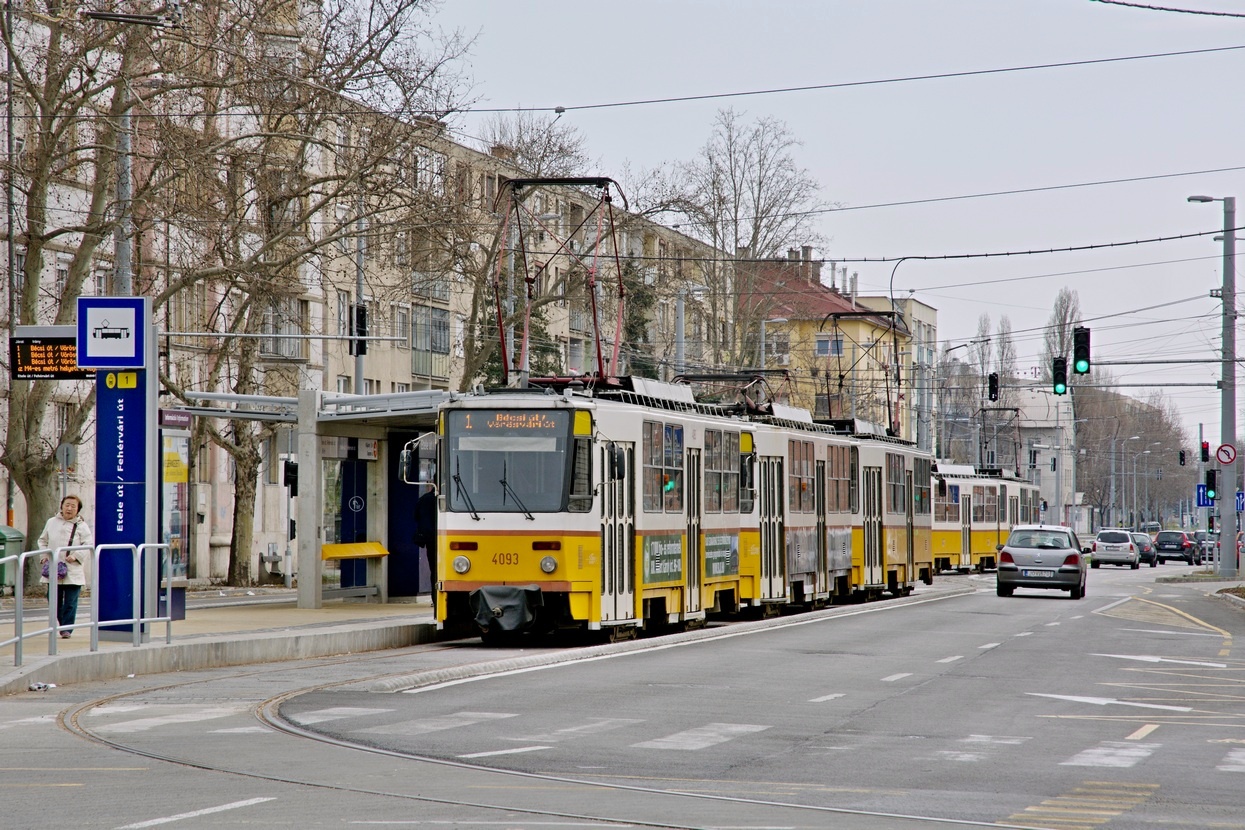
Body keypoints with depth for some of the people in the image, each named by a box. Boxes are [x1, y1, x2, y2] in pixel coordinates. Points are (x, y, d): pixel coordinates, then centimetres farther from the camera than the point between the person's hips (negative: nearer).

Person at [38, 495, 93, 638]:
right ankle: (62, 625, 24)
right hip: (53, 570, 3)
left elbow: (89, 545, -4)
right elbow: (43, 540, 19)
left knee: (70, 603, -4)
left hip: (73, 571, -3)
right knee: (54, 601, 7)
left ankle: (67, 628, 4)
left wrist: (76, 556, -16)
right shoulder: (52, 522, 11)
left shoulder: (81, 526, 1)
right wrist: (44, 555, 3)